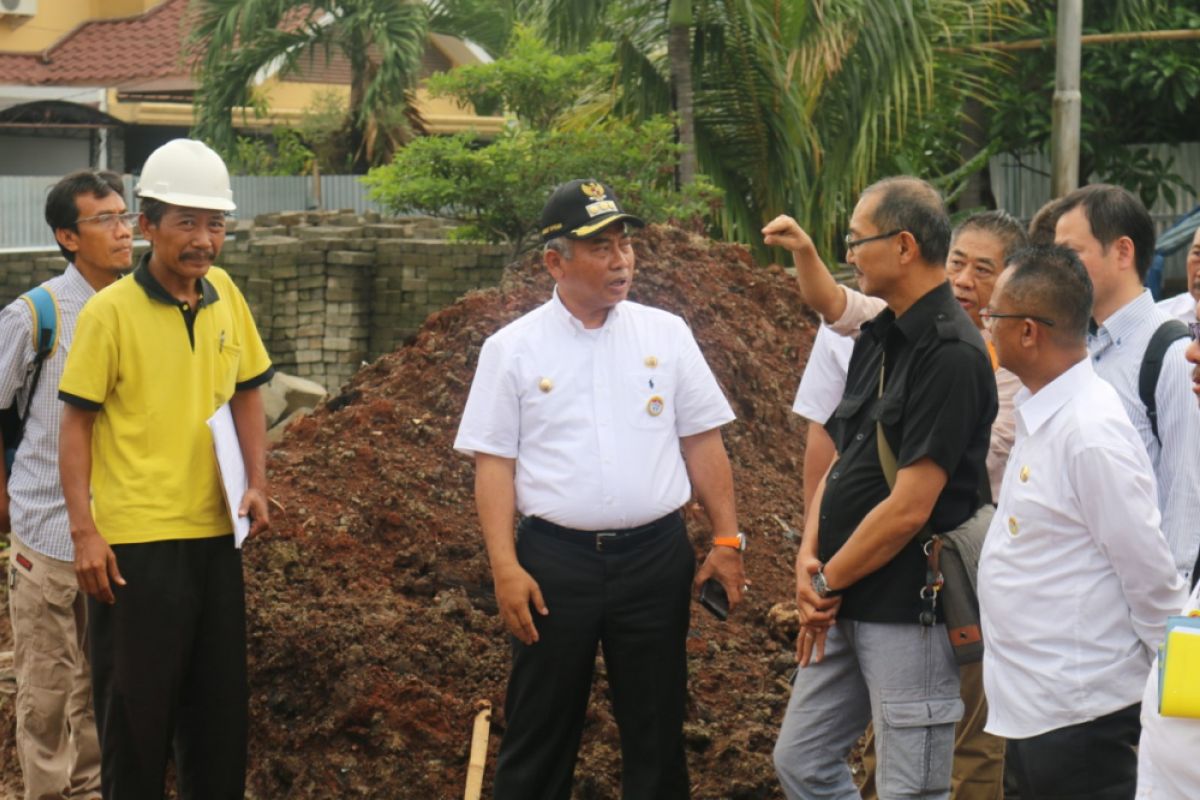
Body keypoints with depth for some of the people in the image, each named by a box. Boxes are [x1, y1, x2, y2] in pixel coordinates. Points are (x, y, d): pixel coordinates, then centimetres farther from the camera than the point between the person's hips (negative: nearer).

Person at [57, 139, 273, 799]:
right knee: (135, 703, 4)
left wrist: (256, 484, 2)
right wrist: (84, 530, -13)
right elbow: (77, 424, -8)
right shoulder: (110, 312, -11)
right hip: (135, 541, -5)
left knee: (220, 701, 14)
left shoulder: (224, 294, 4)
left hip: (215, 533, 5)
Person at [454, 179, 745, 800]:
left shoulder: (666, 335, 6)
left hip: (655, 555, 2)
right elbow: (493, 463, -1)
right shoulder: (512, 348, 0)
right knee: (540, 732, 6)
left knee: (656, 731, 10)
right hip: (554, 559, -2)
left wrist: (727, 540, 3)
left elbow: (703, 443, 8)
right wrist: (505, 566, -9)